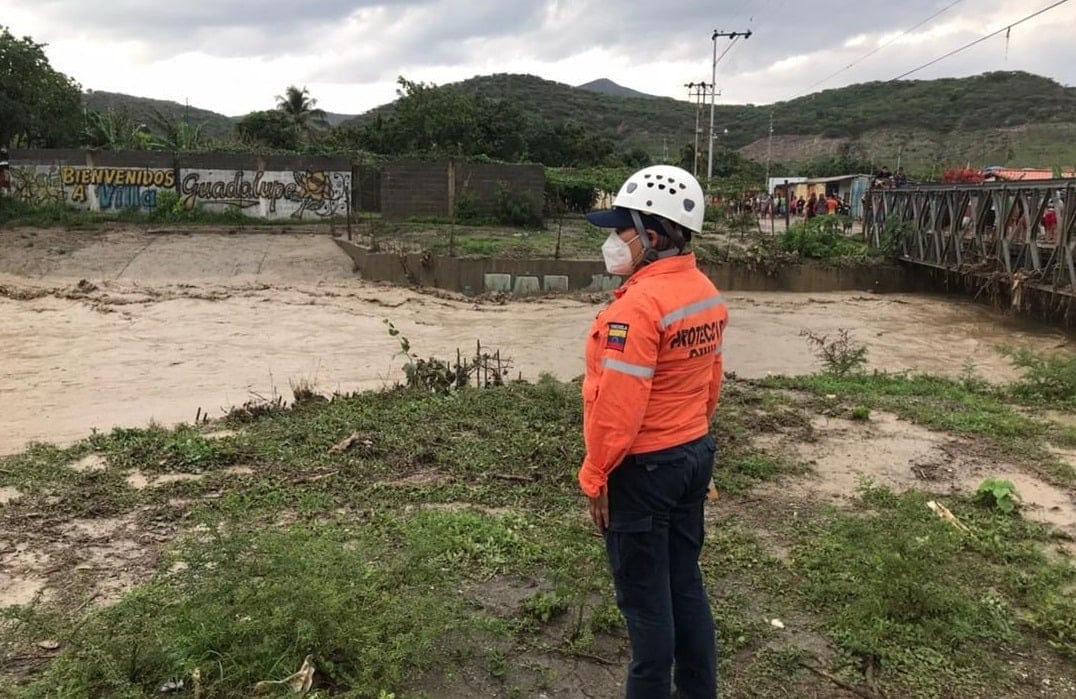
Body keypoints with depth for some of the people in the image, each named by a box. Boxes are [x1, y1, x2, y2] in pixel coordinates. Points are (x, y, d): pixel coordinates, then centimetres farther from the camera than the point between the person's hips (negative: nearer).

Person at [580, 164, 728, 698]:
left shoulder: (638, 305, -24)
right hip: (694, 454, 9)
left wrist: (595, 476, -12)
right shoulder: (707, 294, 4)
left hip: (643, 467, -9)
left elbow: (618, 407, -24)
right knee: (684, 583, 20)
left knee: (644, 598, 7)